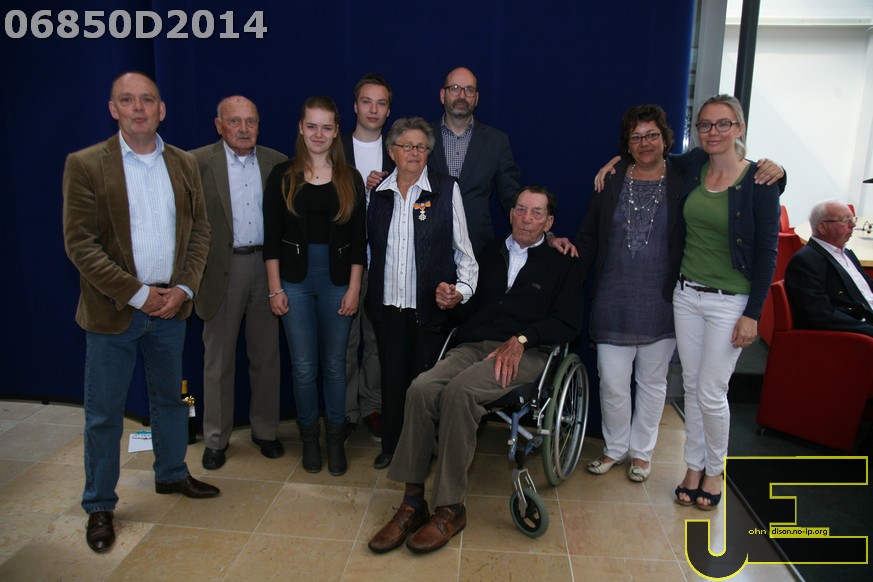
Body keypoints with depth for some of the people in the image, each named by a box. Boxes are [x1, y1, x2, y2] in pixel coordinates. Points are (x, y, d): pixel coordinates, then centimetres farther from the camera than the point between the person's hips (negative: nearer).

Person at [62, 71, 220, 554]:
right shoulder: (85, 165, -7)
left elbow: (199, 231, 6)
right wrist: (137, 294, -16)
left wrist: (183, 289, -7)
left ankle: (172, 474, 39)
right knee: (104, 414, 7)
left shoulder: (184, 164, 5)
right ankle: (99, 506, 24)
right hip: (112, 312, -3)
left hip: (170, 307, 4)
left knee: (170, 397, 18)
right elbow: (80, 243, -12)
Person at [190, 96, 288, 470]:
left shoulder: (277, 162, 5)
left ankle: (265, 430, 27)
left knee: (266, 355, 11)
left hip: (266, 265, 2)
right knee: (218, 359, 9)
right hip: (221, 268, -2)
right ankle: (216, 439, 23)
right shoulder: (198, 162, -3)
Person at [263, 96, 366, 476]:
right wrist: (275, 288, -4)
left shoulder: (350, 179, 4)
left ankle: (336, 437, 24)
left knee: (334, 363, 8)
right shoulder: (283, 176, 2)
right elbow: (271, 237, 1)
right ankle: (309, 435, 25)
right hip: (295, 280, 0)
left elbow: (358, 238, 3)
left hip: (337, 281, 0)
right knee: (303, 366, 6)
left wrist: (354, 288, -3)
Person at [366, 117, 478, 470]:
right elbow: (368, 246, 13)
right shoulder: (377, 192, 6)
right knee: (391, 378, 11)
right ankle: (391, 446, 30)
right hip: (387, 307, 3)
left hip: (430, 308, -2)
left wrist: (461, 290, -13)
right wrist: (362, 290, 5)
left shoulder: (447, 190, -2)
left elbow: (463, 251, -1)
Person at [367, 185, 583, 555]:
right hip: (472, 347, 4)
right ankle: (413, 503, -18)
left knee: (459, 390, -32)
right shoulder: (490, 254, 23)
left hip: (525, 354, -3)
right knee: (421, 388, -26)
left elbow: (568, 323, 2)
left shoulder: (562, 263, 13)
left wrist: (521, 339, -11)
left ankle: (450, 509, -22)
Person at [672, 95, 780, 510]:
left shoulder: (759, 181, -10)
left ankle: (715, 470, 26)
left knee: (711, 393, 1)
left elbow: (767, 252, -9)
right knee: (692, 386, 13)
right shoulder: (692, 172, 3)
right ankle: (694, 466, 29)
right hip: (686, 295, 5)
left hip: (729, 303, -4)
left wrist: (753, 314, -12)